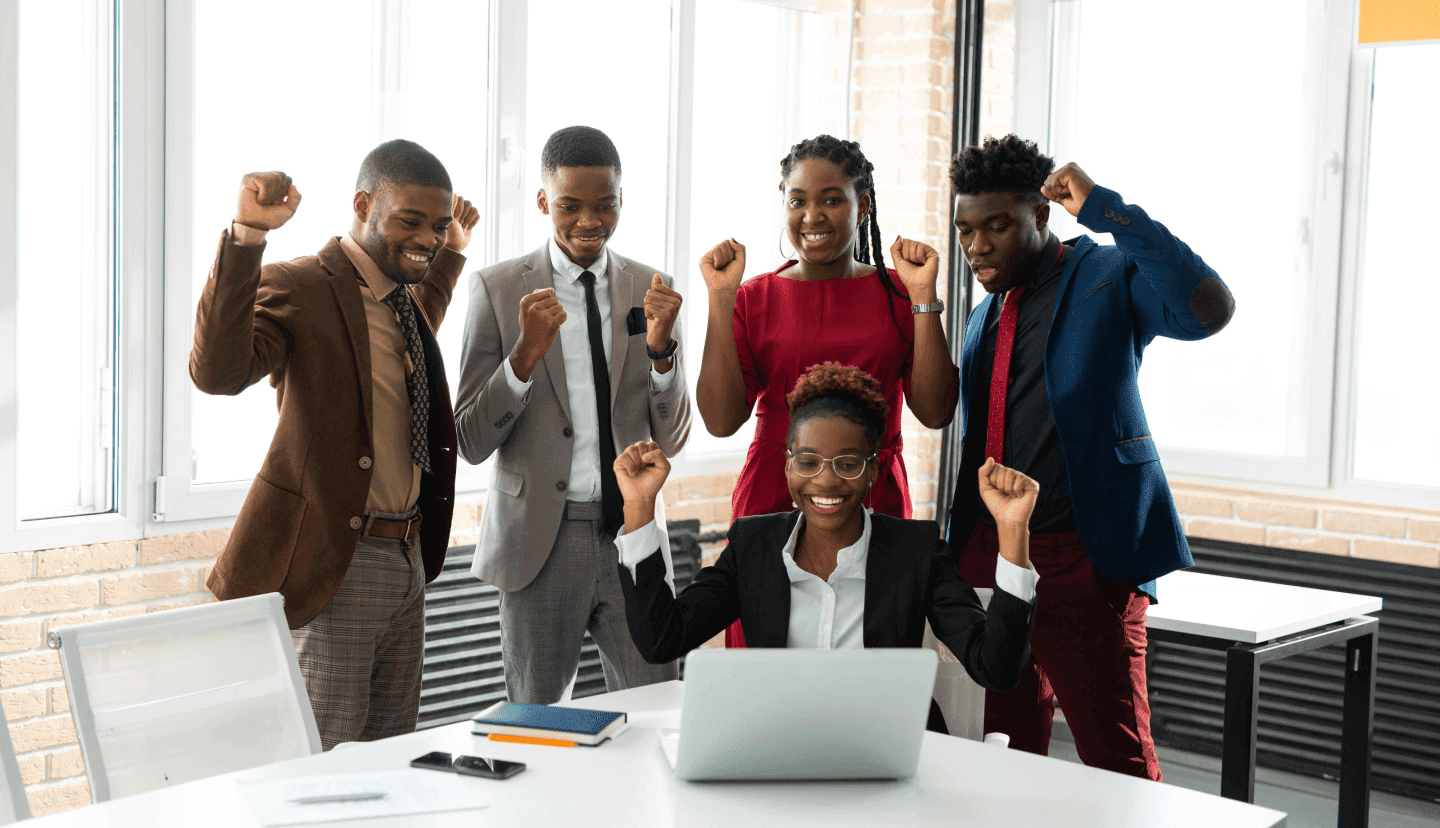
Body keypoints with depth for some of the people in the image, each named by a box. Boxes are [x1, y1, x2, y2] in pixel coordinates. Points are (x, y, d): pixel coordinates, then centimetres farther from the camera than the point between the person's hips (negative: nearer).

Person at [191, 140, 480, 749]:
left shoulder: (402, 297, 14)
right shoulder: (297, 289, -12)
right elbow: (217, 372, -31)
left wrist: (451, 254, 32)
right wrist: (246, 236, -37)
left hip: (409, 558, 8)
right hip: (332, 565, -8)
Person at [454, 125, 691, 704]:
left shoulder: (651, 289, 5)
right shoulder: (498, 289, -3)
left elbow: (671, 439, 5)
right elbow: (471, 444, -5)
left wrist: (660, 348, -13)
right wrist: (525, 354, -20)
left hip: (634, 532, 2)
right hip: (539, 542, -2)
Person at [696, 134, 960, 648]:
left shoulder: (897, 293, 6)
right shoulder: (754, 298, 3)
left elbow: (935, 412, -1)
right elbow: (721, 420, -5)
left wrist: (923, 296, -7)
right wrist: (721, 299, -8)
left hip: (876, 508, 1)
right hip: (772, 506, 0)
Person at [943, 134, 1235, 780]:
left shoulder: (1108, 280, -4)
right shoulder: (985, 319, 17)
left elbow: (1209, 308, -25)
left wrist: (1103, 208, -21)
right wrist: (959, 549, 19)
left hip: (1082, 560, -6)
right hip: (988, 558, 7)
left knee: (1120, 763, -4)